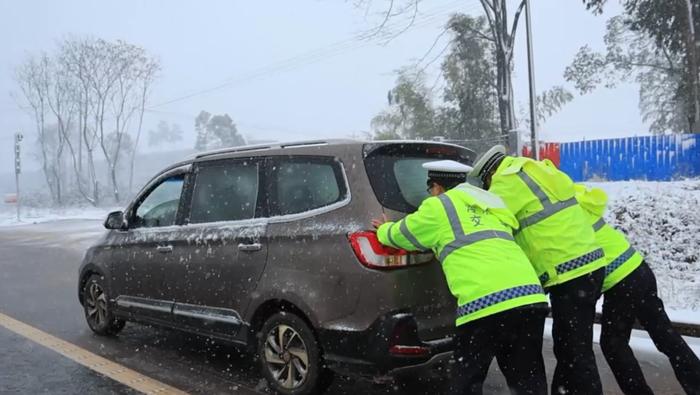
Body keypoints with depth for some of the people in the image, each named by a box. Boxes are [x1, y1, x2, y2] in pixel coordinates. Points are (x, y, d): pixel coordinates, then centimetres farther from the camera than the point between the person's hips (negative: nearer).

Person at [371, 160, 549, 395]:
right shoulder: (489, 203, 29)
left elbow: (399, 235, 21)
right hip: (530, 296, 7)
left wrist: (384, 230, 45)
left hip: (485, 302, -6)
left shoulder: (439, 206, 10)